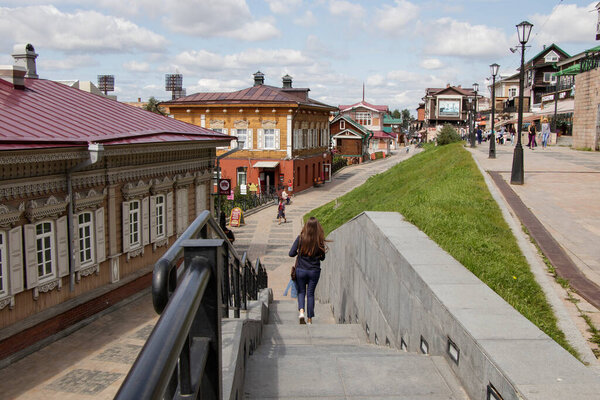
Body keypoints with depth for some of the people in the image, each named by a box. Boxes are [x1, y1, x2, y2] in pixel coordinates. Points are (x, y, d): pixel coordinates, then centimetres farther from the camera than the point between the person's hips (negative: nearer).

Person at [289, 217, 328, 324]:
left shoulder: (300, 238, -11)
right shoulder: (320, 241, -10)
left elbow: (291, 253, -10)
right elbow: (322, 257, 0)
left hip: (301, 270, 0)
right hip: (314, 271, 0)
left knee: (301, 292, 17)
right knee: (310, 293, 13)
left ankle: (301, 311, -6)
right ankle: (309, 319, 17)